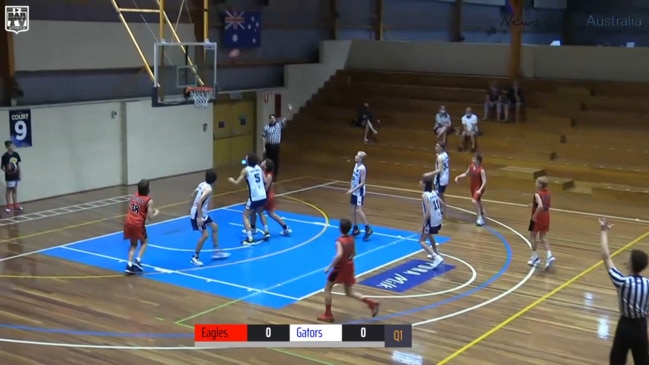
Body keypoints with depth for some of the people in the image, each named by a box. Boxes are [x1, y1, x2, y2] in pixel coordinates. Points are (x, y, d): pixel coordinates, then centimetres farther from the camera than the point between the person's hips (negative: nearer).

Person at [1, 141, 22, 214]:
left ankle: (15, 205, 21)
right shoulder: (5, 156, -15)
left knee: (15, 190, 14)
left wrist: (19, 174, 11)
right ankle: (9, 206, 5)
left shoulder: (16, 154, 2)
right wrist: (6, 170, -33)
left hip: (16, 175, 6)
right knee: (9, 190, 1)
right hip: (9, 176, -6)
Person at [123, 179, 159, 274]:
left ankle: (129, 264, 8)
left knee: (133, 244, 20)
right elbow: (149, 217, -7)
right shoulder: (149, 200, -5)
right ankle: (137, 260, 3)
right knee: (144, 241, 19)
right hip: (138, 224, -5)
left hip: (128, 222, 5)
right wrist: (156, 213, 14)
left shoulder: (133, 197, 13)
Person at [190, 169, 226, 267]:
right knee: (205, 235, -14)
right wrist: (199, 217, -30)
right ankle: (195, 257, -1)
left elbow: (193, 195, 16)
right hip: (197, 214, -10)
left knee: (215, 227, 18)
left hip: (202, 213, 10)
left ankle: (216, 252, 24)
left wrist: (192, 207, 27)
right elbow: (199, 202, -30)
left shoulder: (203, 184, 5)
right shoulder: (208, 189, -22)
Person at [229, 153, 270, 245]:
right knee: (261, 213, 32)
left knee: (245, 216, 4)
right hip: (263, 196, 6)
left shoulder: (246, 170, -6)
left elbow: (237, 183, -3)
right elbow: (264, 181, 12)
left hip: (254, 197, -6)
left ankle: (250, 239, -6)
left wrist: (231, 180, 18)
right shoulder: (259, 167, 9)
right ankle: (266, 232, 33)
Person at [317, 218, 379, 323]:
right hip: (350, 266, 7)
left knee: (327, 289, 11)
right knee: (350, 292, 16)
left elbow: (339, 255, -37)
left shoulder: (339, 241, -23)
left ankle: (328, 315, 14)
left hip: (340, 267, -7)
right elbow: (354, 253, 12)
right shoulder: (351, 238, 0)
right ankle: (371, 303, 0)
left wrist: (329, 267, -29)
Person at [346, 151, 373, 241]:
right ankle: (356, 230, 22)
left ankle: (368, 229, -3)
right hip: (354, 192, 9)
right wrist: (352, 189, 15)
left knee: (358, 210, -12)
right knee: (353, 211, 12)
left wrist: (353, 190, -24)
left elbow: (362, 183, -21)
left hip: (359, 192, -9)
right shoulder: (356, 165, 6)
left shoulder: (362, 168, -20)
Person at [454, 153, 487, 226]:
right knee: (478, 201, 25)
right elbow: (466, 174, 12)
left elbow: (484, 181, -27)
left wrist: (480, 190, -38)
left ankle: (480, 218, -13)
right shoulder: (471, 166, -5)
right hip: (473, 186, 8)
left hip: (479, 188, -8)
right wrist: (458, 177, 0)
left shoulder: (481, 170, -26)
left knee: (474, 201, -23)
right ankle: (482, 213, 52)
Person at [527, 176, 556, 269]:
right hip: (546, 217, 7)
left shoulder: (537, 194, -22)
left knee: (532, 236, 11)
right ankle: (549, 256, -1)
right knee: (543, 237, 15)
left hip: (537, 218, -7)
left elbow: (540, 206, -37)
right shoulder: (548, 194, 3)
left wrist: (535, 215, -25)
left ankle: (535, 257, 16)